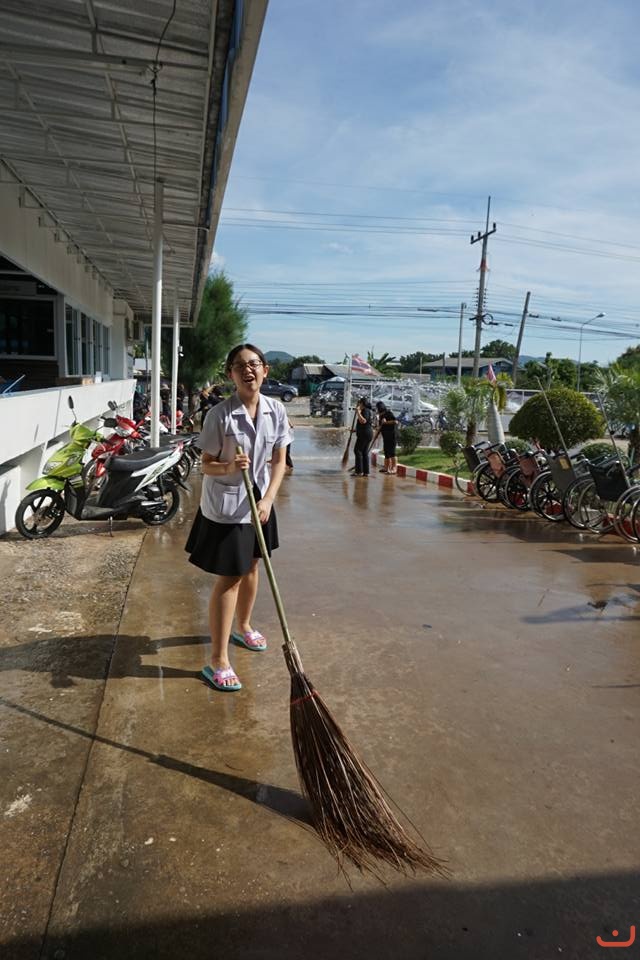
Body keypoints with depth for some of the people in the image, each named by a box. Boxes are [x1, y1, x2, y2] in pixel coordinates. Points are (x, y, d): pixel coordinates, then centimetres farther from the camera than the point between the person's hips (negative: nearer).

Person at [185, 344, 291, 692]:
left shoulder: (276, 410, -4)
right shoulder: (220, 414, -17)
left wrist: (267, 500, -12)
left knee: (251, 567, 20)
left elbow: (279, 461, -1)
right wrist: (229, 467, -33)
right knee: (228, 578, -3)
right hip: (224, 506, -5)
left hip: (259, 501, 5)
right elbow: (206, 465, -12)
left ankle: (243, 627, 45)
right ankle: (218, 661, 7)